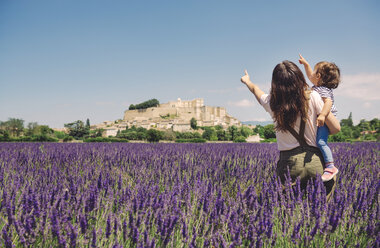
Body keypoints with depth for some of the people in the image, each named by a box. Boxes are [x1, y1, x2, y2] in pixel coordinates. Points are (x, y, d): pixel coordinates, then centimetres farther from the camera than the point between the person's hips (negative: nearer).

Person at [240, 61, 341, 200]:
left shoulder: (271, 102, 1)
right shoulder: (312, 97, -5)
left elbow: (255, 90, 26)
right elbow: (335, 128, -1)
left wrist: (247, 82, 48)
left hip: (289, 162, 1)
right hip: (315, 161, 0)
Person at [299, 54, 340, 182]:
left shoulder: (323, 90, -20)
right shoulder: (317, 86, 12)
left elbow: (328, 102, -36)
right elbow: (310, 75, 31)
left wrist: (322, 115, -49)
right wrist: (305, 64, 30)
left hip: (325, 120, -11)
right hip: (317, 120, 11)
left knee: (321, 141, -24)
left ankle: (330, 166, -25)